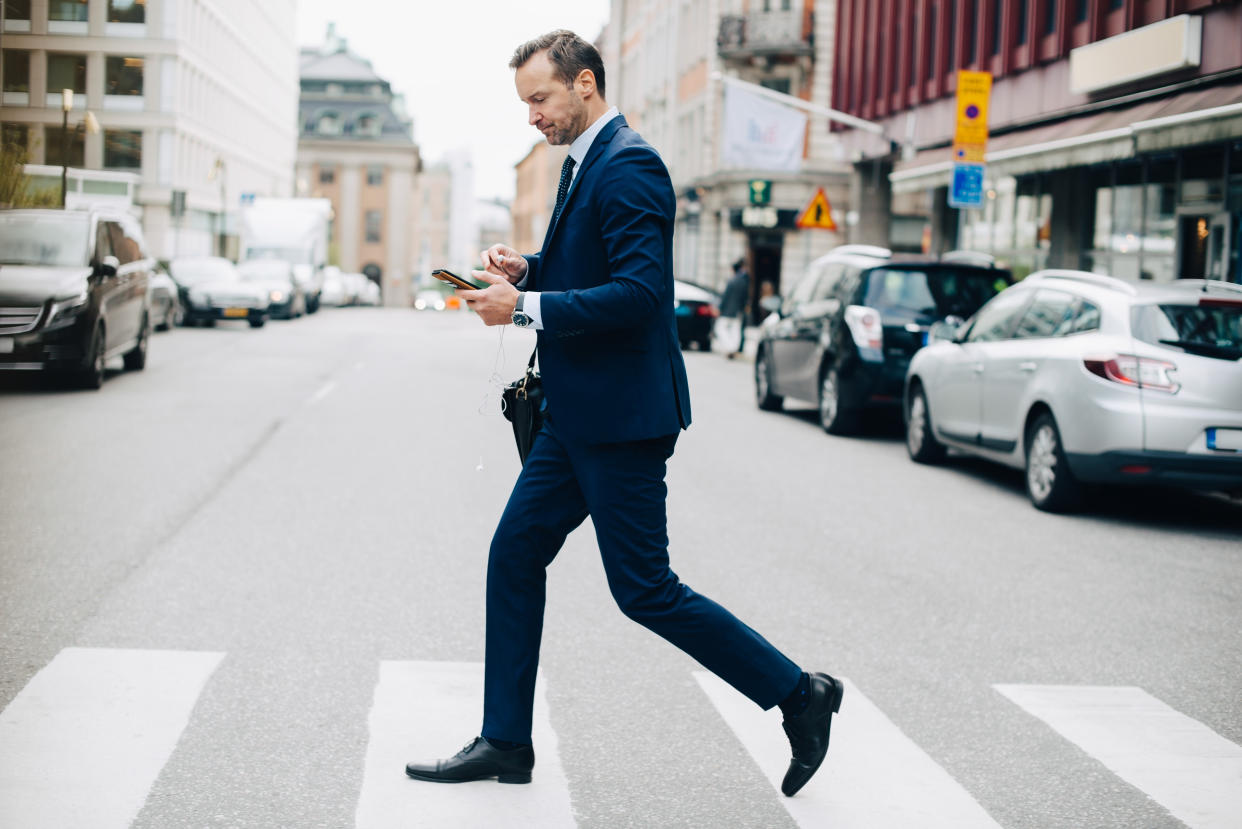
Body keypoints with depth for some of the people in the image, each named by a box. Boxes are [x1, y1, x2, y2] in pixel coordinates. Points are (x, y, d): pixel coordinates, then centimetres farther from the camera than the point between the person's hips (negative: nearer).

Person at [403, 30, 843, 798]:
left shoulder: (628, 165, -17)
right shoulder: (584, 164, 15)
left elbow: (638, 293, -26)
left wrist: (525, 306, -21)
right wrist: (527, 268, 6)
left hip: (621, 417, -10)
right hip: (580, 415, 10)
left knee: (645, 590, -4)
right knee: (514, 556, 11)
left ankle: (799, 694, 9)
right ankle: (505, 742, 19)